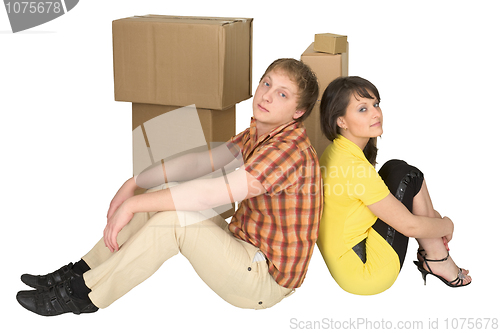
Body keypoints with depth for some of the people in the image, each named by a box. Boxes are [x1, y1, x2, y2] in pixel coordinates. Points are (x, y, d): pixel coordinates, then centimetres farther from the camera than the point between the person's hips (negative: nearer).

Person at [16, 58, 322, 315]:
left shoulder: (290, 150, -25)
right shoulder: (256, 136, 8)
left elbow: (212, 193, -32)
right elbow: (200, 161, 8)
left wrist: (134, 204, -27)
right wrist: (134, 184, -3)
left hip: (266, 281, -9)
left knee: (176, 215, -25)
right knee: (161, 199, 3)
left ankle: (84, 296, -13)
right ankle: (80, 273, 7)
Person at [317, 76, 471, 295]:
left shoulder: (336, 152, 4)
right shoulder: (354, 166, -25)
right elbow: (409, 225, -18)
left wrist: (432, 217, 13)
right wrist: (447, 225, 2)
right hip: (365, 274, -9)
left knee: (394, 170, 12)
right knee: (405, 175, -7)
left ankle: (429, 251, 11)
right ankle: (438, 260, 4)